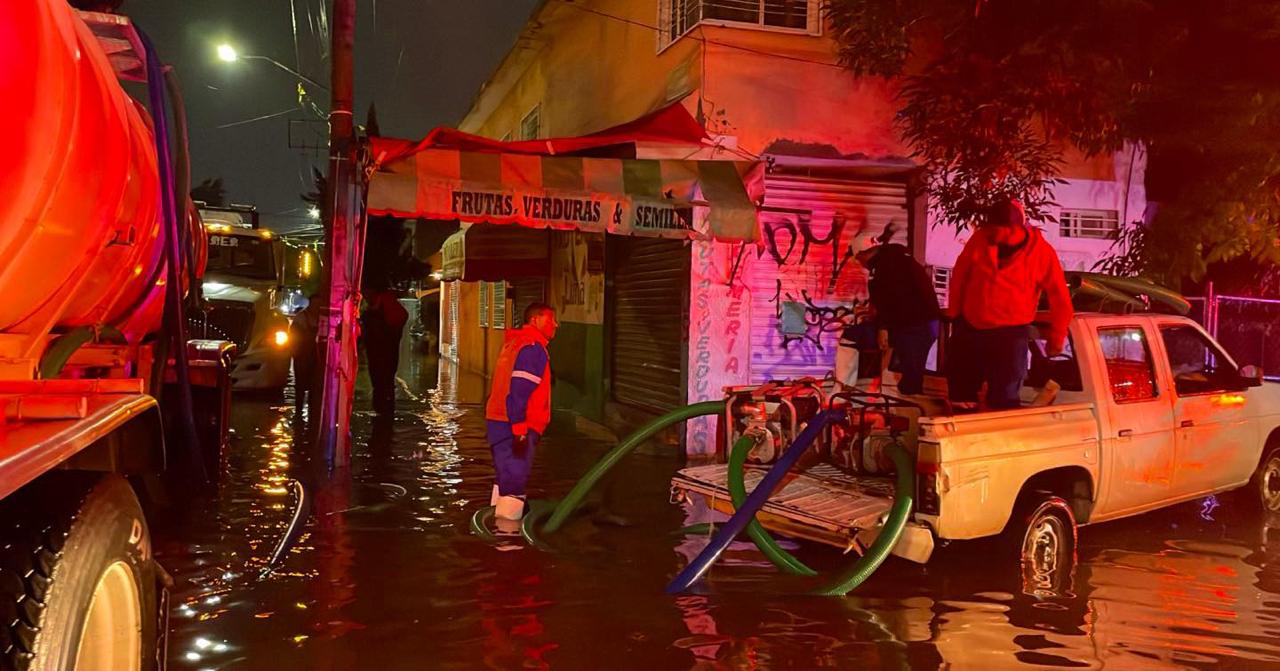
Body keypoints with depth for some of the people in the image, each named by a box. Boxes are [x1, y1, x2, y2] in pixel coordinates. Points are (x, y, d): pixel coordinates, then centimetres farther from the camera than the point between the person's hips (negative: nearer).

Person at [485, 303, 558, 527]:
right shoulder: (533, 348, -14)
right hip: (516, 428, -10)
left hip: (500, 423, 10)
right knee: (515, 483, -8)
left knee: (506, 479, 18)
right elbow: (519, 392, -23)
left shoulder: (514, 343, 18)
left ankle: (499, 525, 26)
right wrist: (520, 431, -24)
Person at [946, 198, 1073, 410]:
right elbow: (960, 275, 7)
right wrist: (954, 312, 14)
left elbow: (1060, 297, -3)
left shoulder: (1041, 252, -14)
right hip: (969, 326, 4)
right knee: (960, 393, 14)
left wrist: (1056, 337, 3)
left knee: (1003, 401, -5)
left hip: (1010, 332, -3)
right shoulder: (980, 239, -9)